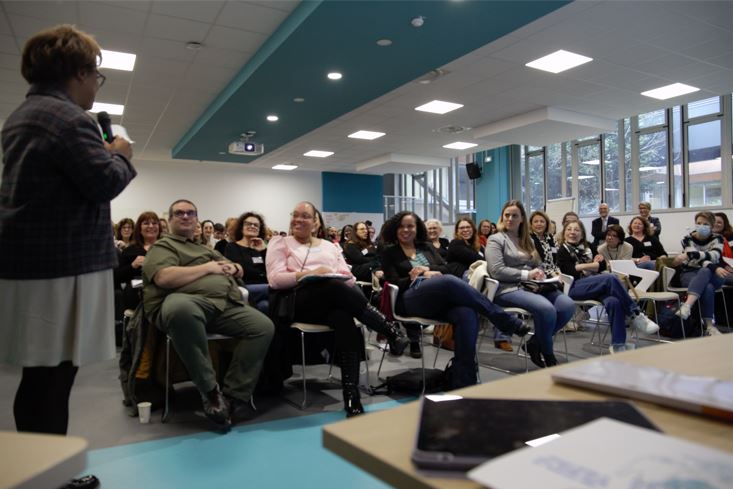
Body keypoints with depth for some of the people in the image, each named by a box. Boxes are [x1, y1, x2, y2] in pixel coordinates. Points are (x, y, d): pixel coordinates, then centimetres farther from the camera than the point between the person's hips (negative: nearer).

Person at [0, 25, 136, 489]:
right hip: (61, 263, -10)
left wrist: (104, 152, 19)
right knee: (52, 378, -3)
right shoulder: (68, 117, -13)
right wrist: (120, 156, 2)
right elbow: (104, 183, -18)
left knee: (40, 375, 15)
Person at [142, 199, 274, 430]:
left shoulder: (206, 248, 35)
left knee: (263, 327, -17)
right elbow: (164, 278, -9)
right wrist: (208, 268, -1)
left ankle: (234, 396, -14)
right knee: (182, 309, -43)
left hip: (226, 304, 7)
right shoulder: (162, 246, 12)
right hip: (186, 301, -6)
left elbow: (238, 270, 37)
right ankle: (210, 391, -28)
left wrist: (232, 267, 10)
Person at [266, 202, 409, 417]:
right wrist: (309, 274, -11)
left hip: (334, 300, 3)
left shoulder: (329, 246, 26)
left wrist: (336, 277, -8)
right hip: (300, 301, -3)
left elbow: (349, 277, 15)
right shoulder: (280, 243, 16)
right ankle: (391, 330, -27)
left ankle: (352, 397, -39)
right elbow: (275, 279, -1)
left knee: (343, 318, -36)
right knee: (336, 288, -37)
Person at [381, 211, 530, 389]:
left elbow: (444, 268, 17)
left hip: (441, 299, 4)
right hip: (411, 301, -4)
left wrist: (428, 270, -2)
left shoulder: (427, 247, 29)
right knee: (450, 281, -36)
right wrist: (424, 277, -2)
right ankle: (509, 322, -28)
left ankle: (463, 384, -35)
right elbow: (394, 283, 3)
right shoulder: (389, 253, 17)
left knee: (467, 314, -33)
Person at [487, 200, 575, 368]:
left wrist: (541, 274, 2)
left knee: (568, 305, -19)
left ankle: (535, 343, -2)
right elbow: (497, 271, -10)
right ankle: (547, 356, -8)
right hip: (508, 289, -7)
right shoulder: (496, 239, 2)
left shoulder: (527, 240, 23)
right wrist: (526, 275, -13)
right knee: (546, 308, -32)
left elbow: (538, 266, 27)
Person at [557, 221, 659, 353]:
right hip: (574, 287, -5)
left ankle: (618, 345, -29)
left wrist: (582, 266, 1)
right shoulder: (562, 251, 10)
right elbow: (570, 272, -6)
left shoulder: (587, 248, 27)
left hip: (595, 286, 5)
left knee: (613, 302, -30)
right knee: (610, 278, -31)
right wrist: (592, 265, 1)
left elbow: (602, 264, 18)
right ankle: (635, 315, -22)